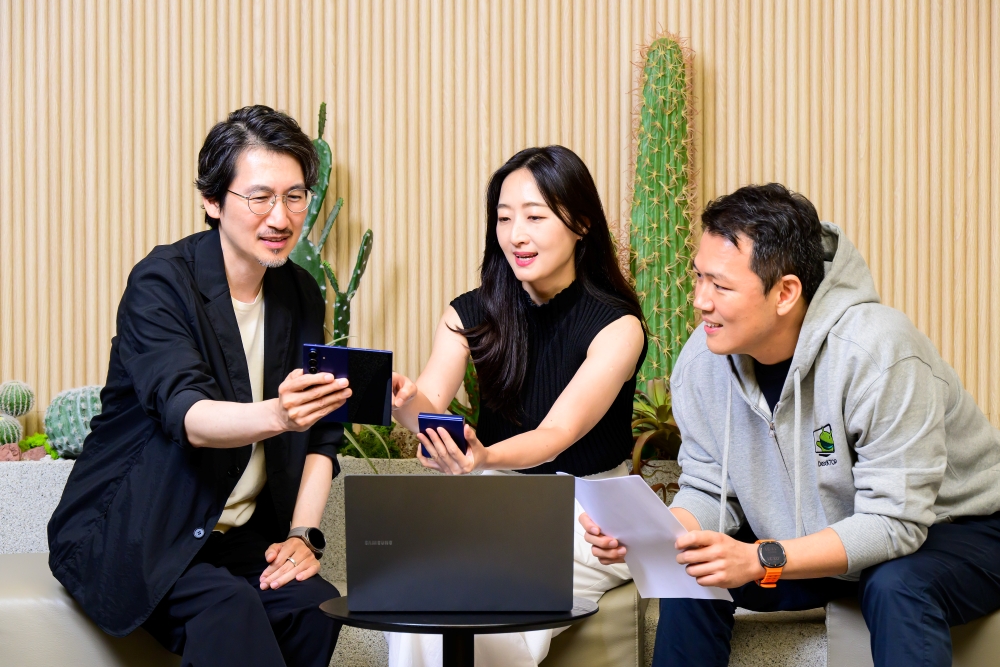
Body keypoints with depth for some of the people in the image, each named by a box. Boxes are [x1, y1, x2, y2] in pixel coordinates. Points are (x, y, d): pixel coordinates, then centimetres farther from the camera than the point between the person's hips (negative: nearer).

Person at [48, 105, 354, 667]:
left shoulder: (301, 294, 7)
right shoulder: (162, 283, -12)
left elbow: (322, 436, 11)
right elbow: (186, 415, -28)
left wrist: (303, 533, -5)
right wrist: (277, 415, -48)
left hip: (241, 535, 6)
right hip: (130, 535, -5)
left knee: (315, 605, -23)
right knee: (228, 606, -34)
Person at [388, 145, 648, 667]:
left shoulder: (616, 326, -13)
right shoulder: (471, 315, 0)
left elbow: (557, 435, -24)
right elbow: (430, 406, -13)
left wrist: (485, 458, -45)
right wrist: (404, 400, -39)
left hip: (587, 513, -3)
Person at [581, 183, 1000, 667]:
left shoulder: (877, 352, -32)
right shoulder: (702, 360, -12)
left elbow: (894, 522, -32)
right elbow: (710, 492, -4)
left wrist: (760, 561, -42)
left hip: (950, 530, -5)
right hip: (818, 543, 6)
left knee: (895, 587, -37)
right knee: (690, 567, -11)